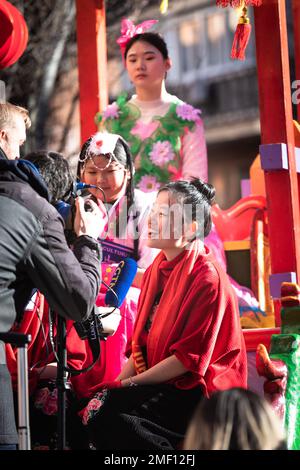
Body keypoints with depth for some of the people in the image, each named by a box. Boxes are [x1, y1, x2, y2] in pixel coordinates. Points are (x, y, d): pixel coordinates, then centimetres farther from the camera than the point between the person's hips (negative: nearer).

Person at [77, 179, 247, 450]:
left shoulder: (207, 277, -11)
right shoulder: (155, 272, 14)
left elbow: (190, 358, -14)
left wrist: (128, 385, -13)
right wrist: (117, 384, -2)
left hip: (198, 393, -7)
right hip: (159, 386, 7)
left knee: (105, 410, -26)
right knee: (91, 409, -19)